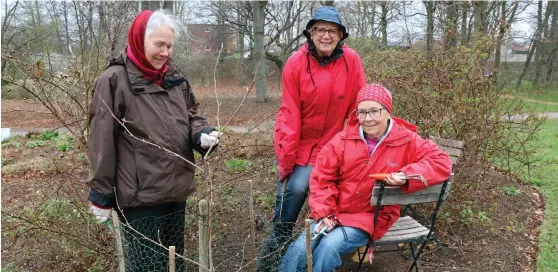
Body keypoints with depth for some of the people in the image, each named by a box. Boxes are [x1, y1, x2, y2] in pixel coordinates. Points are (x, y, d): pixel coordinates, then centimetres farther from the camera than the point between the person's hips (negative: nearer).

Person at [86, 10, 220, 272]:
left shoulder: (175, 76, 8)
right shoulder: (114, 80, -11)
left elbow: (191, 115, 17)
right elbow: (102, 141, -9)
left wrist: (202, 134, -7)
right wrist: (101, 193, -7)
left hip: (176, 190, 7)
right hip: (140, 194, -6)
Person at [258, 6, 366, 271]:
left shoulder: (351, 60, -9)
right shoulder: (296, 62, -10)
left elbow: (359, 106, -4)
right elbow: (290, 112, -11)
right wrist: (286, 157, -12)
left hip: (330, 146, 1)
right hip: (298, 144, 0)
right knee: (294, 188, -10)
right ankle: (278, 240, 16)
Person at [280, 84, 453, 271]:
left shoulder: (407, 141, -7)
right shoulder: (344, 139, -2)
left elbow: (442, 162, -13)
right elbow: (322, 177, 2)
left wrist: (407, 175, -28)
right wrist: (324, 213, -10)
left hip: (368, 218, -2)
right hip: (331, 214, 3)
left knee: (328, 248, -27)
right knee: (299, 250, -14)